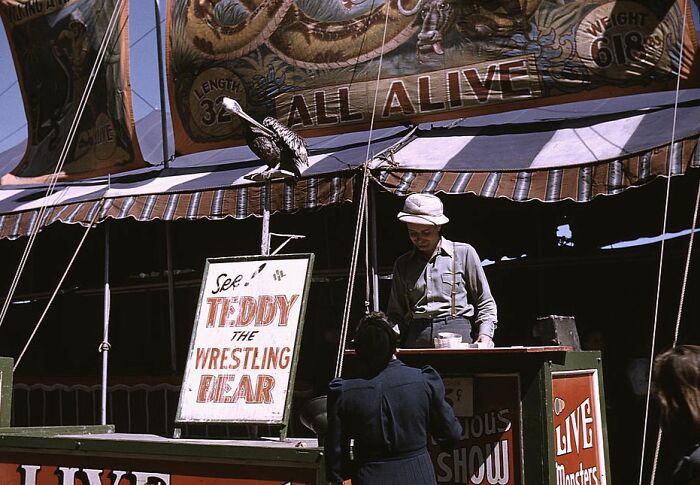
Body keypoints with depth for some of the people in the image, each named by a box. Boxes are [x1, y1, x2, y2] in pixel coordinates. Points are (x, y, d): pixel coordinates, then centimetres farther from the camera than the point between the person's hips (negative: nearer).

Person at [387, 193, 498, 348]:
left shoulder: (463, 253, 10)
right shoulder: (403, 264, 19)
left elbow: (485, 303, 13)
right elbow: (396, 314, 21)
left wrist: (486, 334, -2)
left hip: (456, 332, -2)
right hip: (415, 337, 2)